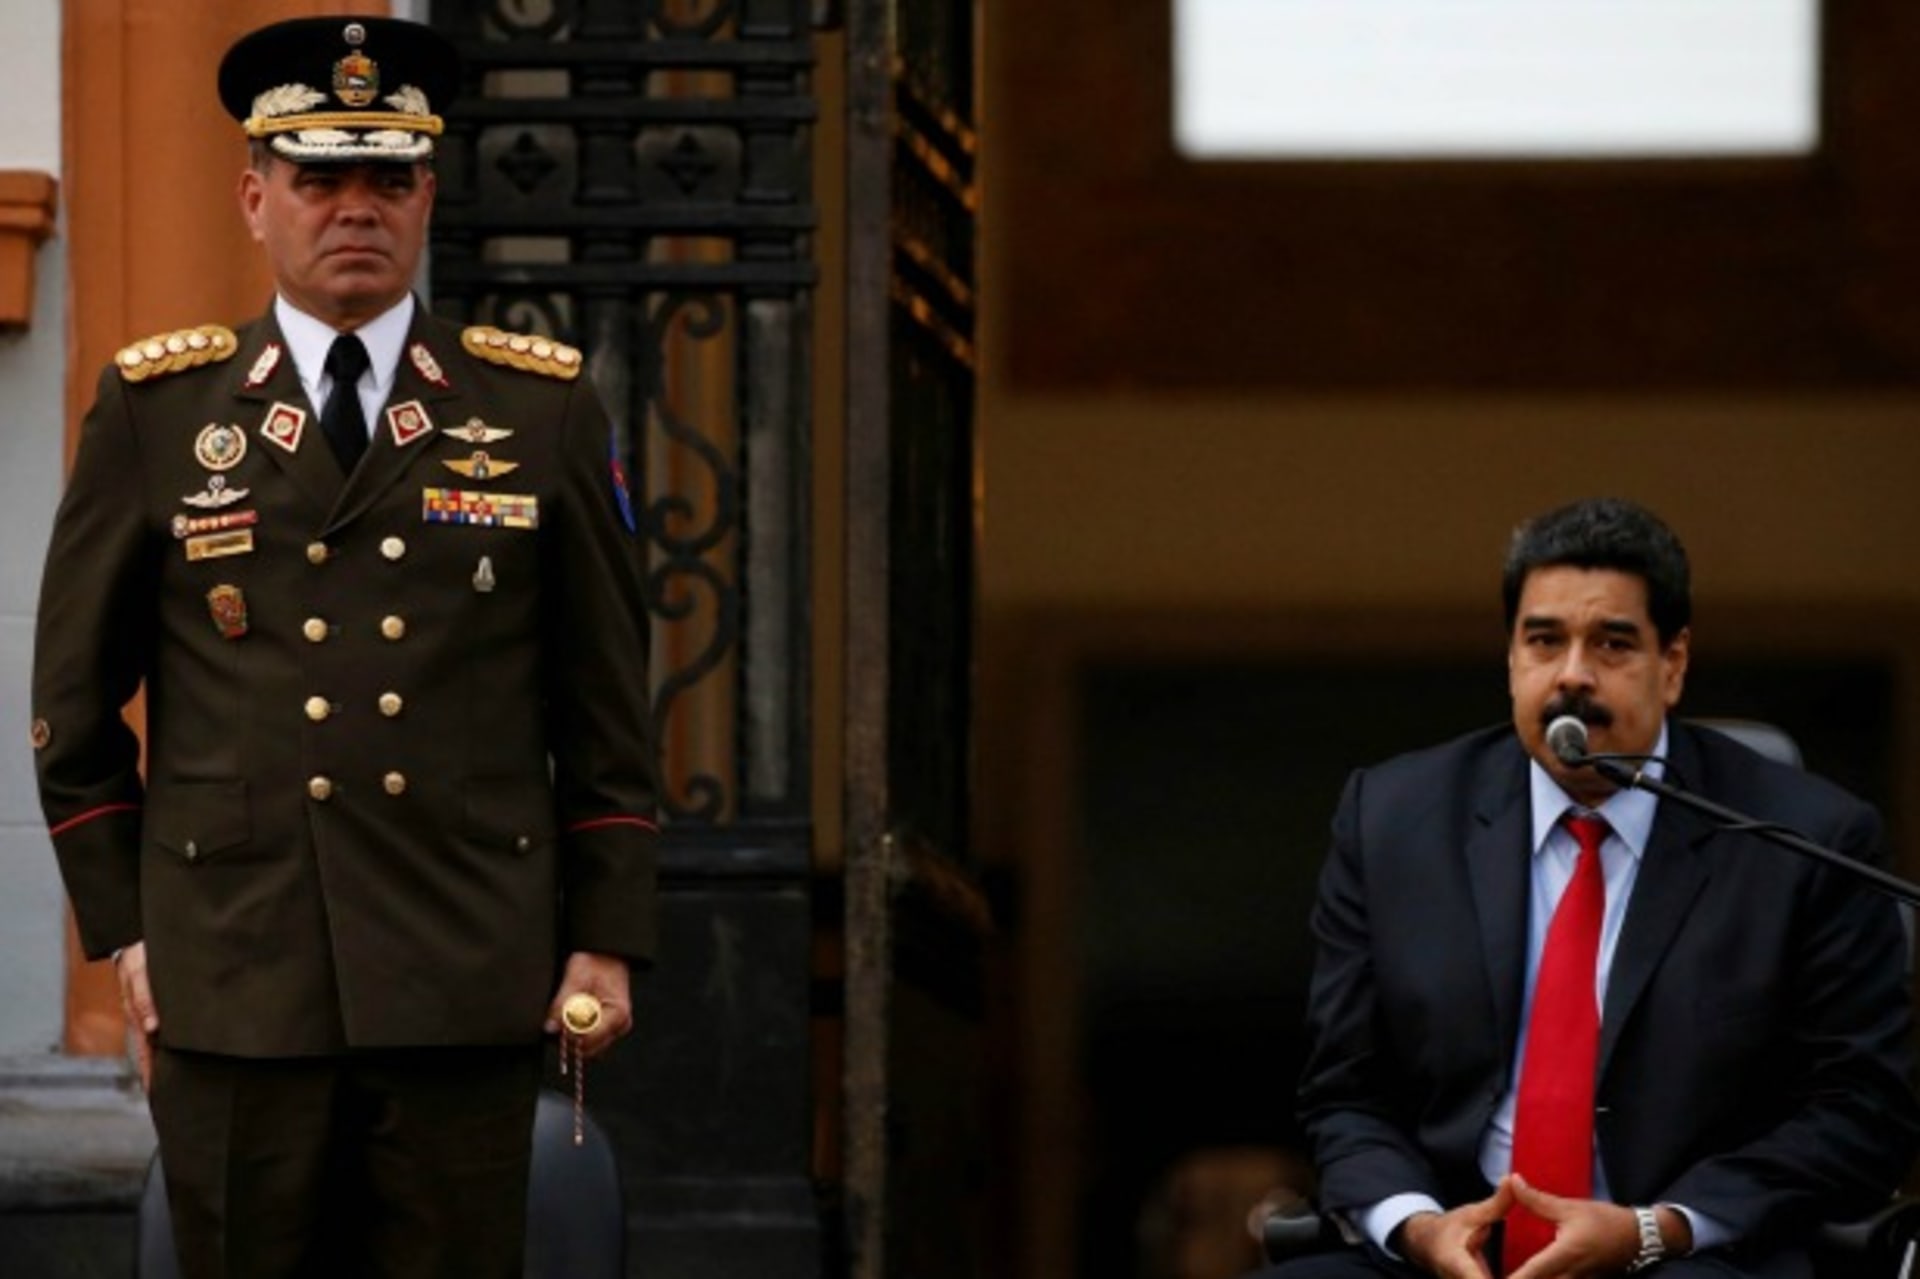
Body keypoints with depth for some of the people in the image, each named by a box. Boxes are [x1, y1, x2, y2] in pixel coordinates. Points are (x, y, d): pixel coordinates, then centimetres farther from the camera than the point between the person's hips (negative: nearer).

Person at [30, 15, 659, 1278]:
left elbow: (608, 709, 9)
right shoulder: (155, 413, 7)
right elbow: (75, 699, 11)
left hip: (466, 986, 0)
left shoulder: (544, 413, 8)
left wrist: (607, 938, 4)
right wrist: (121, 928, 6)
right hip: (234, 985, 0)